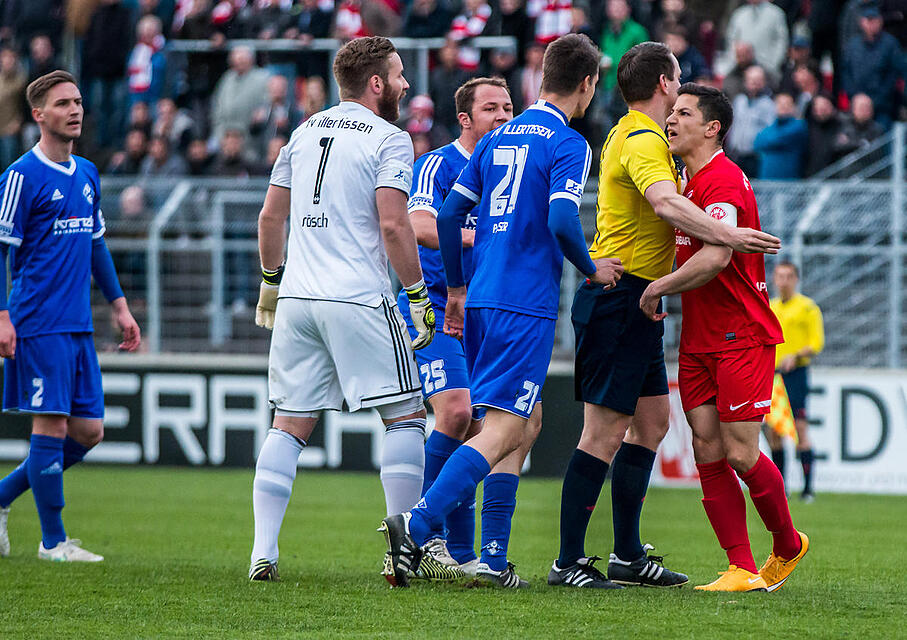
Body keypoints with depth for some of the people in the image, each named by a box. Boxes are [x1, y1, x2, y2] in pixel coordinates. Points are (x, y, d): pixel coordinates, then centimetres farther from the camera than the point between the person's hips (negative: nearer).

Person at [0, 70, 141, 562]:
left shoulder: (87, 174, 15)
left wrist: (119, 305, 21)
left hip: (78, 326, 8)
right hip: (40, 325, -8)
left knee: (88, 431, 6)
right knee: (52, 425, -6)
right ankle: (53, 540, 2)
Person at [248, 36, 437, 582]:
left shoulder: (306, 132, 15)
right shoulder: (389, 139, -5)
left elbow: (271, 216, 16)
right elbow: (393, 224, -14)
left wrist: (272, 281, 27)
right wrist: (419, 296, -7)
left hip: (298, 298, 6)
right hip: (360, 301, -6)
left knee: (290, 425, 9)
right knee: (406, 415, 4)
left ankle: (263, 552, 1)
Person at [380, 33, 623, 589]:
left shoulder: (499, 138, 15)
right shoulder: (568, 145, -7)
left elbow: (450, 214, 14)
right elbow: (561, 222, -20)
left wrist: (457, 288, 23)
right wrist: (592, 270, -3)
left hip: (481, 298, 8)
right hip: (527, 306, -8)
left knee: (522, 425, 16)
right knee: (502, 431, -10)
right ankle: (418, 525, -27)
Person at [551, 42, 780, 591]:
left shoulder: (629, 135, 18)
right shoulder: (643, 142, -16)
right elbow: (667, 203, -35)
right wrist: (727, 235, -38)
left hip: (633, 303, 11)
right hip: (620, 296, -11)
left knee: (651, 422, 13)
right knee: (606, 431, -9)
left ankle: (628, 555, 17)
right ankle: (568, 561, -8)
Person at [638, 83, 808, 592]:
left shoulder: (723, 181, -16)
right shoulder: (691, 182, 15)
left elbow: (715, 258, -27)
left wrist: (658, 288, -16)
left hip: (742, 338, -9)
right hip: (698, 340, 9)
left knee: (740, 454, -6)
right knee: (708, 452, 0)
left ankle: (788, 544, 17)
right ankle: (743, 569, 1)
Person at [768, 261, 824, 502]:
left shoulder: (807, 308, 0)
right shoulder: (769, 308, 16)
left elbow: (817, 343, -4)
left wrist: (796, 356, -19)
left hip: (795, 373, -5)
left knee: (800, 430, -12)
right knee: (773, 433, 3)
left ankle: (808, 488, -11)